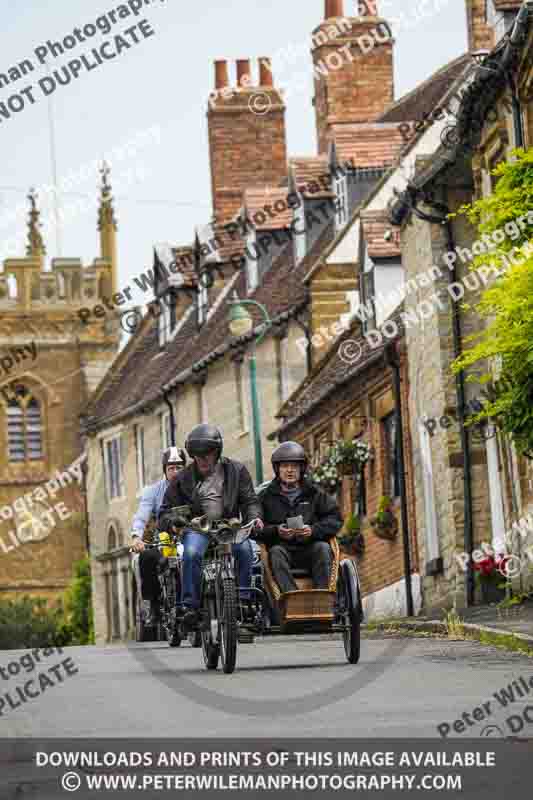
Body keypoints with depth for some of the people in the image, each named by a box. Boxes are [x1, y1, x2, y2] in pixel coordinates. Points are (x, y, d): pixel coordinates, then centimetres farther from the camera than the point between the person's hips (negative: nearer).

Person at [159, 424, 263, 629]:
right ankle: (190, 605, -30)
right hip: (197, 529, 0)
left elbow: (249, 500, 10)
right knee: (192, 553, -33)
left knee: (244, 549, -31)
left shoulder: (235, 471, 13)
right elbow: (167, 510, 13)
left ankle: (243, 601, -23)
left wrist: (254, 517, -12)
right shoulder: (183, 479, 13)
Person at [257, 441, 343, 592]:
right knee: (276, 552, -32)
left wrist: (313, 530, -10)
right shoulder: (266, 497, 12)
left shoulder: (315, 494, 16)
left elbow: (335, 519, 8)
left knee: (323, 548, -28)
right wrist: (276, 531, -17)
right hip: (282, 548, -1)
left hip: (309, 552, 1)